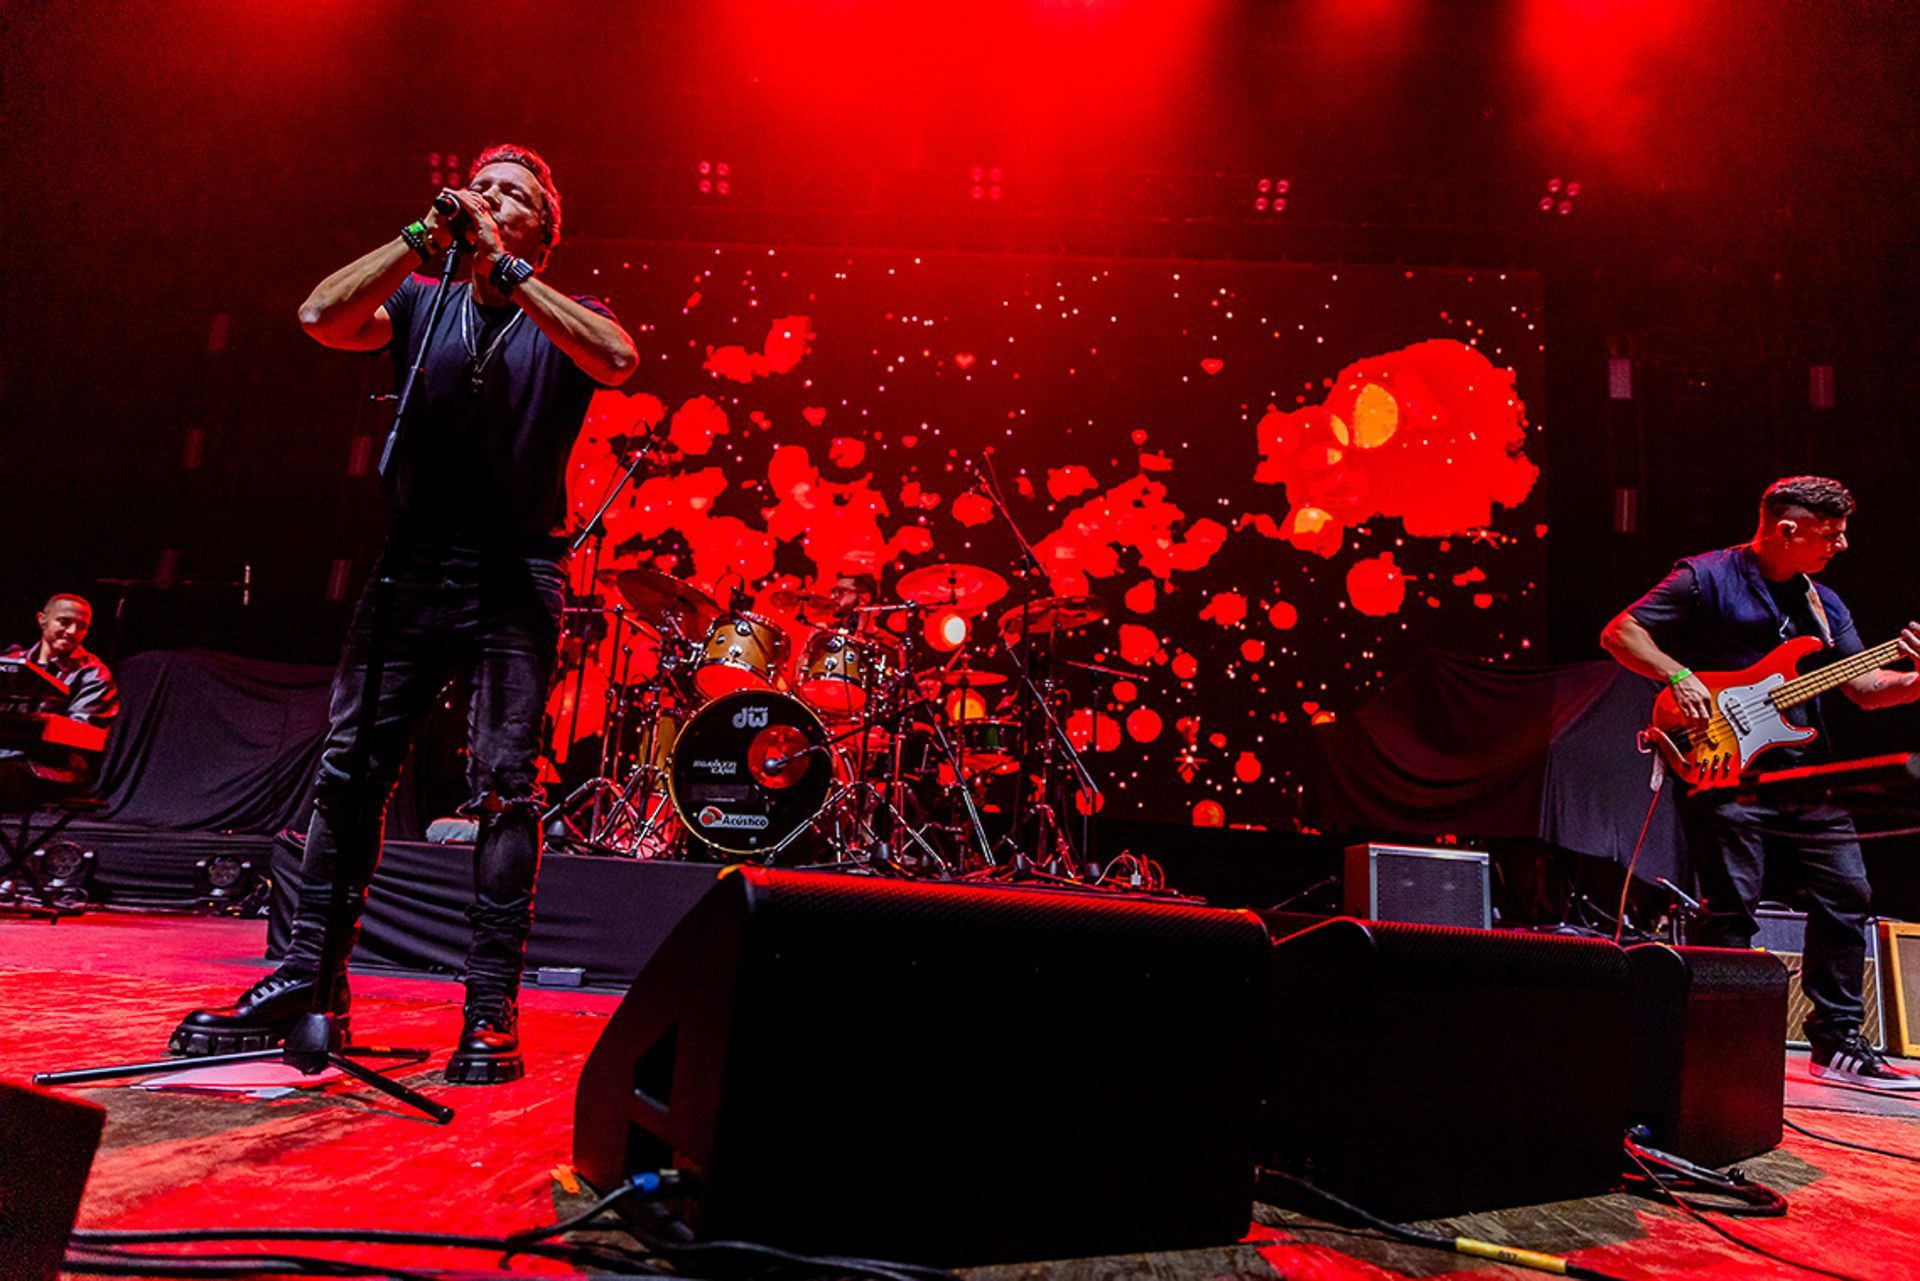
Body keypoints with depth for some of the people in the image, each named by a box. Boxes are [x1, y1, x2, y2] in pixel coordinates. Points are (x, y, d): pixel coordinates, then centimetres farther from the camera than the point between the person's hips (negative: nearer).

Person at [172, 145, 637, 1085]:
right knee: (349, 764, 0)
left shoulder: (566, 321, 9)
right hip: (413, 566, 3)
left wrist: (507, 270, -13)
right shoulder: (419, 303, 14)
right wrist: (423, 239, -7)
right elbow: (322, 318, -4)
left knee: (504, 781, -7)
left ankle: (491, 1009, -1)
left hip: (517, 578, -2)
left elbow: (618, 358, -15)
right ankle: (308, 976, 12)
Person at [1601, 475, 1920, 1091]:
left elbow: (1866, 688, 14)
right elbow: (1619, 632, -8)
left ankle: (1837, 1044, 22)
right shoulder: (1708, 579, -4)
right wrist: (1678, 676, -20)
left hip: (1808, 779, 8)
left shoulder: (1823, 602, 17)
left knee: (1846, 900, 9)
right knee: (1730, 912, -7)